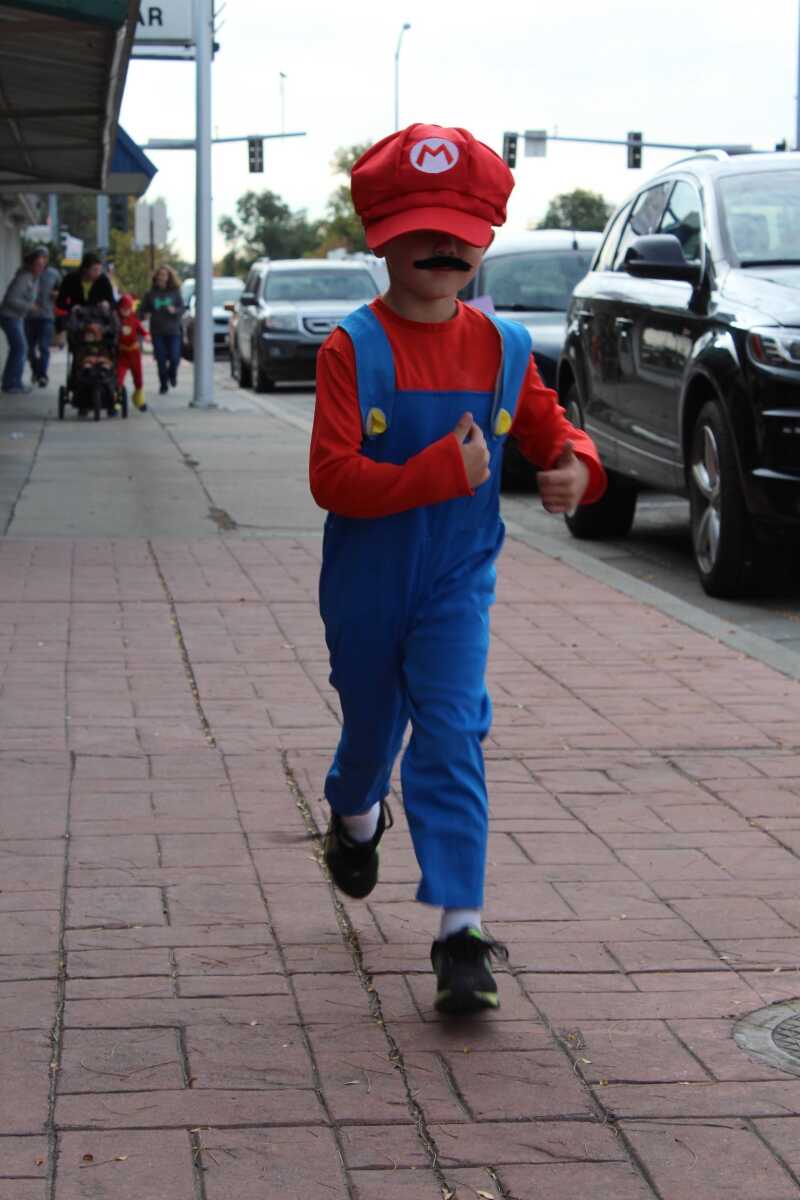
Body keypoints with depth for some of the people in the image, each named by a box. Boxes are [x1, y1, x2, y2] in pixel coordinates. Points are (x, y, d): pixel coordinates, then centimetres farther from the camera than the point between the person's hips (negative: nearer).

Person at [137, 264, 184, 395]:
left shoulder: (175, 292, 3)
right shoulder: (150, 294, 5)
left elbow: (182, 308, 2)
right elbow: (143, 310, 7)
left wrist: (174, 310, -19)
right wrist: (144, 315, -16)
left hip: (173, 330, -1)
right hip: (157, 331, 1)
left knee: (174, 357, -7)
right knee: (161, 360, 0)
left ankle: (172, 374, 26)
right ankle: (164, 385, 15)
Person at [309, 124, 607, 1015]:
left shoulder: (503, 349, -3)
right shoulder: (353, 348, -14)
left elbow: (550, 430, 9)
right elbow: (332, 477, -22)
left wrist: (575, 467, -15)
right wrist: (442, 471, -31)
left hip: (456, 584, 1)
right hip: (365, 586, -1)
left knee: (451, 740, -10)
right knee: (371, 727, 19)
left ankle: (460, 933, -9)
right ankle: (354, 816, 55)